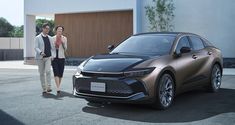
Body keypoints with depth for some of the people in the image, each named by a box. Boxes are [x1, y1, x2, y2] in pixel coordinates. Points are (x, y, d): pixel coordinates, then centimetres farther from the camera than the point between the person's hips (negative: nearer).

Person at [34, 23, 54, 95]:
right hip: (40, 58, -2)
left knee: (48, 71, -17)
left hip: (48, 57, 2)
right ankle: (44, 89, 11)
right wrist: (40, 52, -26)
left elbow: (52, 47, 15)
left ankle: (49, 87, -15)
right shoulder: (38, 38, 1)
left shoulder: (49, 38, 13)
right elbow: (36, 47, -8)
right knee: (42, 73, 3)